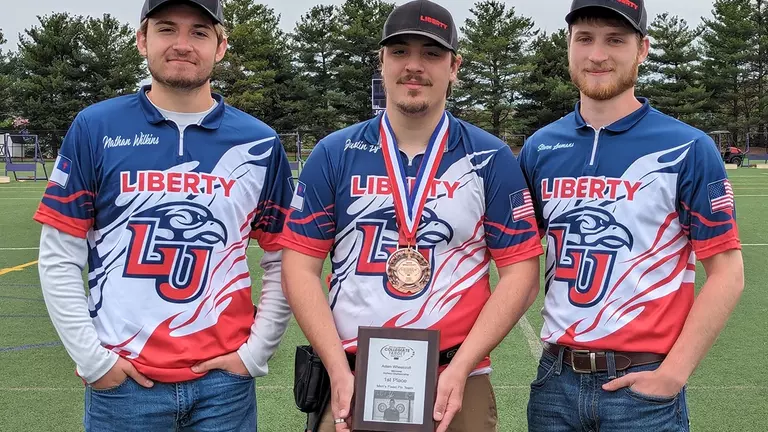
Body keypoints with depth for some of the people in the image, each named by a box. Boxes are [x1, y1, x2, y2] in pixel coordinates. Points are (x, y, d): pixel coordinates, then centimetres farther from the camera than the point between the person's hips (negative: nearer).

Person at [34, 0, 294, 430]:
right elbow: (60, 258, -1)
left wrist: (255, 353, -1)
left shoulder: (259, 143, 2)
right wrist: (92, 358, -5)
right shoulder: (96, 128, -1)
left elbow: (282, 264, 6)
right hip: (121, 381, 0)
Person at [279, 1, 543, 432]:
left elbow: (520, 273, -2)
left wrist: (460, 368, -11)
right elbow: (300, 267, 0)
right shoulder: (334, 154, 2)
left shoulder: (491, 159, 1)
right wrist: (339, 371, -9)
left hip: (457, 386, 0)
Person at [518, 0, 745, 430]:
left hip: (644, 385, -3)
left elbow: (727, 273, -6)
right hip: (555, 378, 4)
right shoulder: (539, 148, 5)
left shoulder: (688, 149, -6)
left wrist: (673, 374, -11)